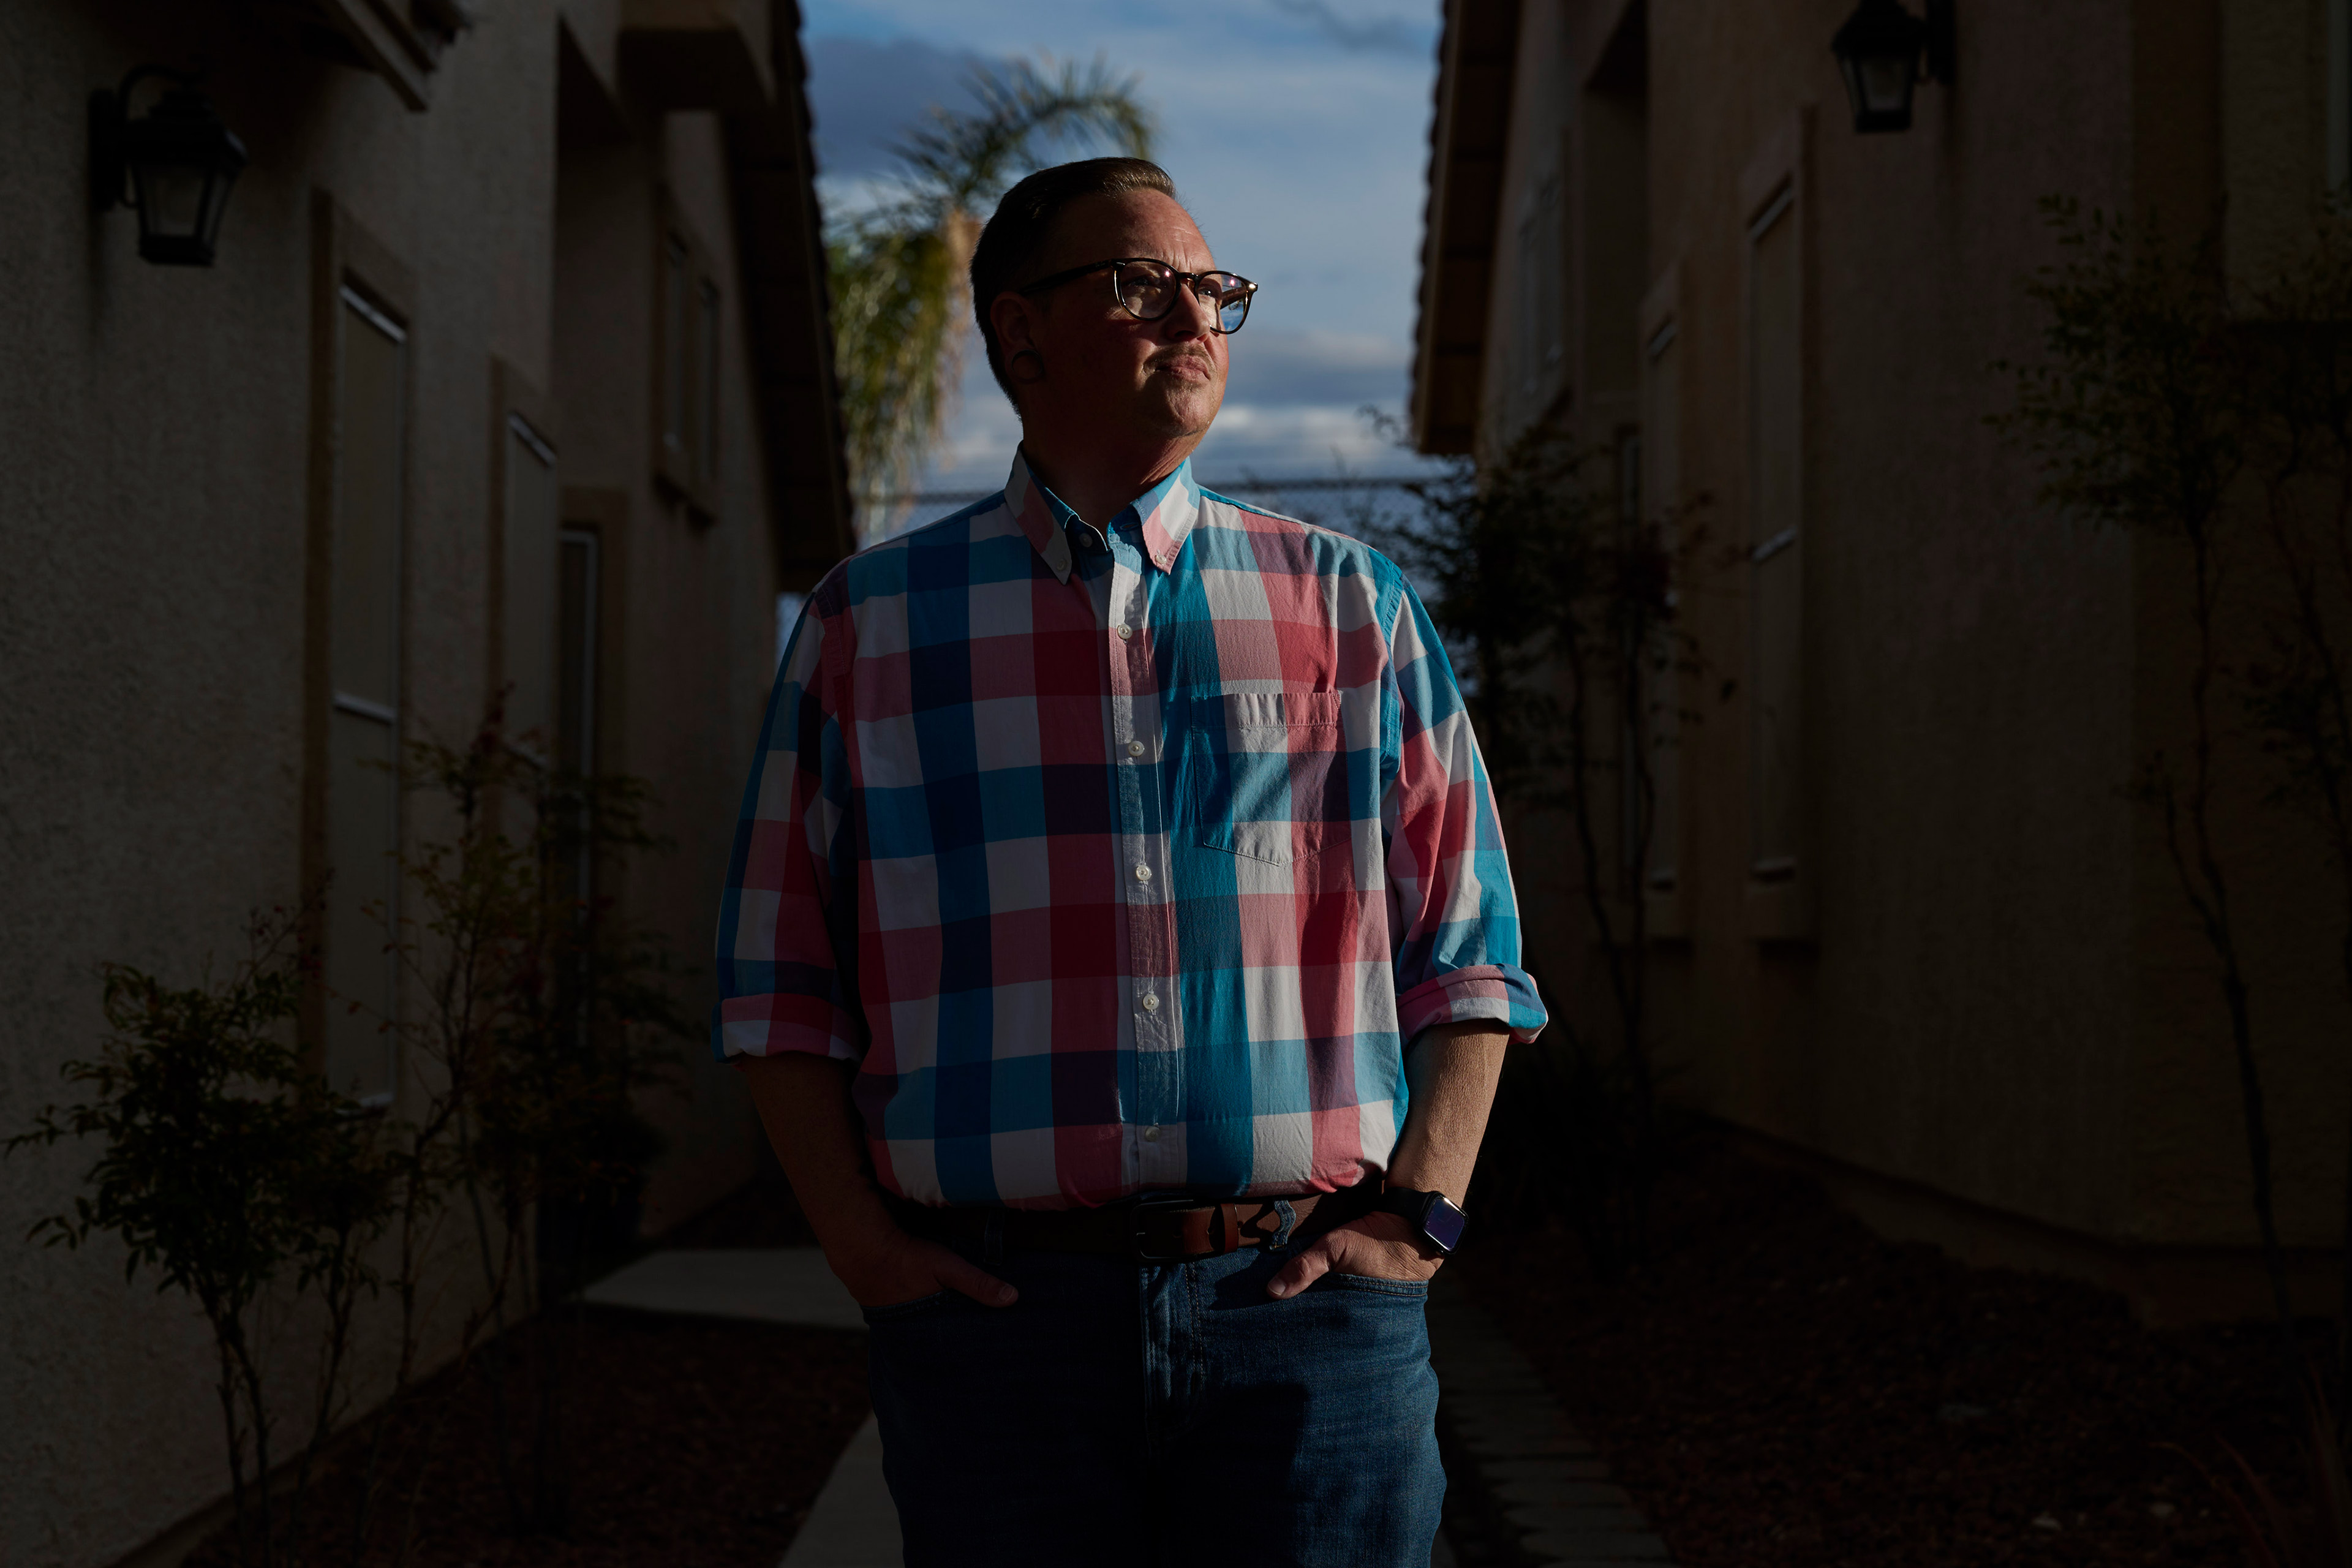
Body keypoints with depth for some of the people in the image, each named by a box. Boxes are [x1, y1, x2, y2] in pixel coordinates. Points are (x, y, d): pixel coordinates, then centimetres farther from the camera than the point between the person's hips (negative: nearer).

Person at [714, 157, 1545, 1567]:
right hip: (994, 1301, 0)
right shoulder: (870, 623, 10)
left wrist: (1421, 1212, -1)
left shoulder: (1347, 603, 12)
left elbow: (1467, 952, 10)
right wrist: (858, 1235, -2)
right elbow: (782, 974, 9)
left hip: (1305, 1301, 1)